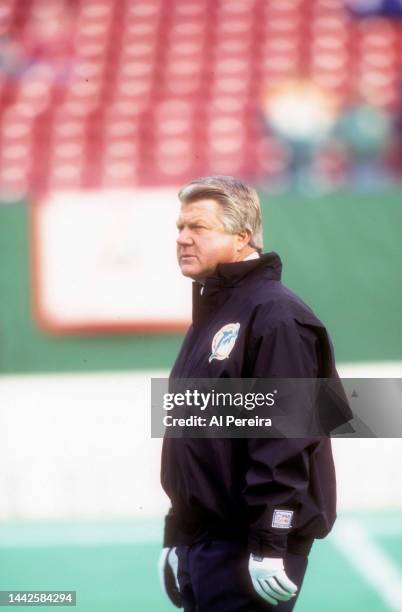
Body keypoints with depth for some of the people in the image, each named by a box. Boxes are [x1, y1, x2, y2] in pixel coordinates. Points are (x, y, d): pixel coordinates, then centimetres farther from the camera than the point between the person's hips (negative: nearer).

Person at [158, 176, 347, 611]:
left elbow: (285, 443, -21)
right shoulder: (210, 315, 18)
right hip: (199, 541, 10)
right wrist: (175, 539, 22)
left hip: (246, 550, -10)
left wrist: (272, 545, -24)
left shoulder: (275, 316, -13)